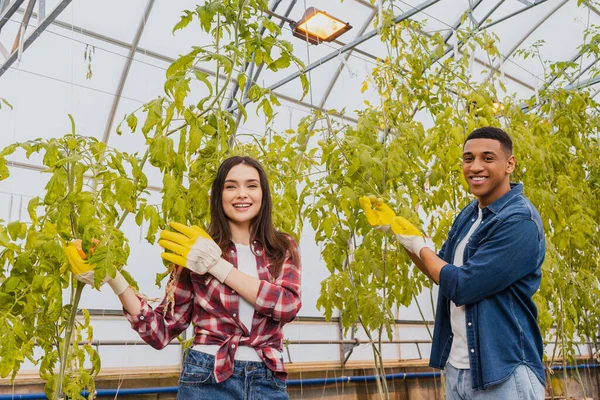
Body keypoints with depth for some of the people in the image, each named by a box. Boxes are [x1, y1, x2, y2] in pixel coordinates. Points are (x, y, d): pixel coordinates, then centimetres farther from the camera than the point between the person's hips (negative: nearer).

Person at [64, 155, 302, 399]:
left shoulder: (283, 248, 3)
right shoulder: (195, 251, -1)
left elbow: (288, 306, -15)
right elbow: (162, 332, -1)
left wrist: (218, 265, -15)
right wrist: (114, 281, -12)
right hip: (207, 379, -1)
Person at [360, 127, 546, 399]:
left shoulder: (520, 221, -19)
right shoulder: (469, 215, 7)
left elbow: (460, 287, -22)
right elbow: (442, 273, 18)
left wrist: (418, 246, -6)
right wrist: (394, 226, 10)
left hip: (503, 373, -8)